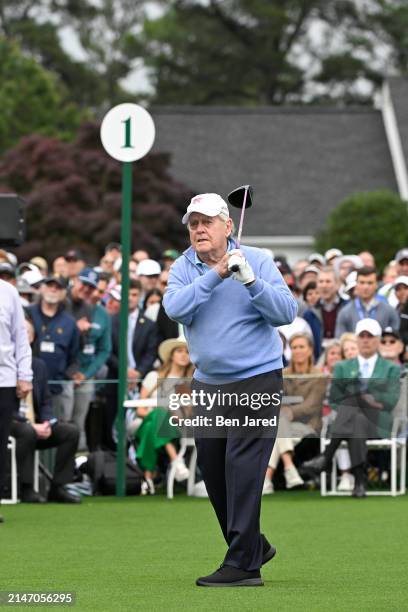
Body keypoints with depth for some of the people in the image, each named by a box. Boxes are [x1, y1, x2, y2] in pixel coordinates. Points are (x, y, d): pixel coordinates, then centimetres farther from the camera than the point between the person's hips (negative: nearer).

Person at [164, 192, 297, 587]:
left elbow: (286, 312, -15)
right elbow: (175, 308, -17)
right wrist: (216, 275, -24)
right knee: (212, 471, 11)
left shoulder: (257, 261, -6)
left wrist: (251, 282, -27)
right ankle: (253, 546, 29)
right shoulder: (183, 268, 3)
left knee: (243, 469, -11)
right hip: (207, 384, 5)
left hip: (256, 381, -5)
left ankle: (243, 564, -9)